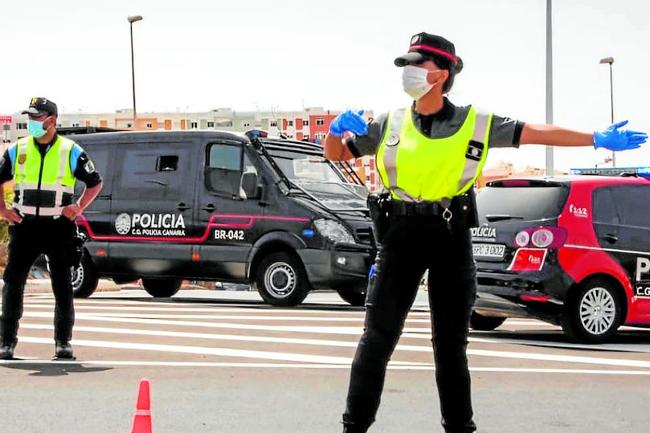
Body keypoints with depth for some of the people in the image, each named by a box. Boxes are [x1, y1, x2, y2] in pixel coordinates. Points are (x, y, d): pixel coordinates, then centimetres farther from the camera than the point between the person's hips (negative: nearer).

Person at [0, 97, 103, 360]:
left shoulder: (71, 152, 1)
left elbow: (95, 182, 10)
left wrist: (79, 207, -3)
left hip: (59, 227, -1)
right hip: (24, 226, 1)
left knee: (63, 287, 3)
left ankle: (63, 342, 13)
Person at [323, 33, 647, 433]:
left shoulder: (475, 124, 1)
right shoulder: (390, 125, 7)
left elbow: (535, 132, 1)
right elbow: (335, 154, 14)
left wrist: (598, 139, -3)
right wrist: (337, 127, -8)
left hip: (451, 237, -1)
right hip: (401, 234, 1)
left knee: (451, 345, 8)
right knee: (377, 338, 0)